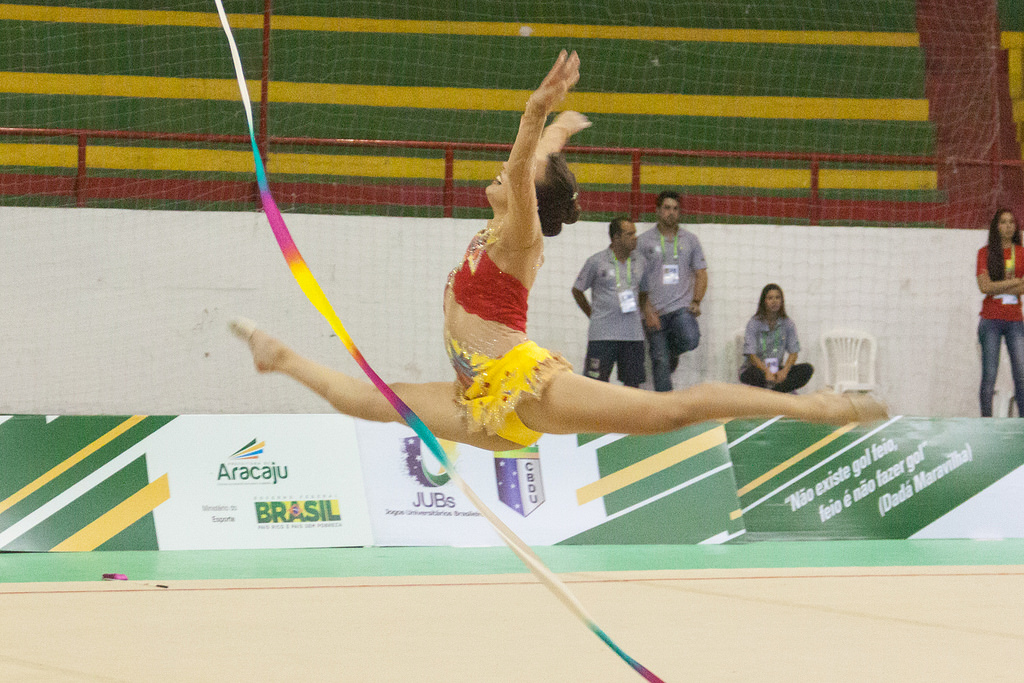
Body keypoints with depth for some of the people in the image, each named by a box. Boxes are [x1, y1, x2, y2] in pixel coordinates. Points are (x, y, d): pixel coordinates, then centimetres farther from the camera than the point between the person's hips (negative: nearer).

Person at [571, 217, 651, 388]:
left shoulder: (639, 261, 10)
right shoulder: (596, 262, -4)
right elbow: (577, 290, 7)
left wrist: (646, 313, 12)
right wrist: (593, 316, 5)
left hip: (633, 335, 4)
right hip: (602, 335, -4)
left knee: (633, 381, 4)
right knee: (596, 382, -6)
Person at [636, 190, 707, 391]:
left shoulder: (690, 239, 12)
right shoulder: (644, 241, 5)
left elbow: (701, 273, 15)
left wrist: (696, 302, -2)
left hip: (683, 306, 1)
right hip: (655, 313, -1)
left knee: (690, 340, -26)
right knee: (660, 361, -5)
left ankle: (672, 352, 8)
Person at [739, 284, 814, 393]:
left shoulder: (787, 323, 3)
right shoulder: (754, 323, -7)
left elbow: (793, 352, -1)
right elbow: (751, 355, -15)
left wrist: (784, 371, -21)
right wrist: (767, 371, -32)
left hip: (777, 370, 4)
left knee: (807, 369, -21)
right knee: (757, 374, -41)